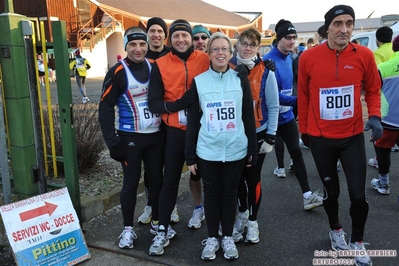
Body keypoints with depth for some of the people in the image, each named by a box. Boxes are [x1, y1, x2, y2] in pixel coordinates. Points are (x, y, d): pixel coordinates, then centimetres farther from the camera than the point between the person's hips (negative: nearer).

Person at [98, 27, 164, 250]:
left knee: (157, 179, 12)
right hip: (130, 137, -4)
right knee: (131, 182, 4)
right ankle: (128, 229, 20)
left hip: (156, 135, 4)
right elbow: (106, 108, -11)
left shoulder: (155, 68, 3)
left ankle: (158, 222, 29)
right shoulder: (118, 72, -11)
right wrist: (113, 142, -15)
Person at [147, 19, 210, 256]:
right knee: (170, 180, 6)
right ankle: (163, 230, 18)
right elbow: (154, 102, -7)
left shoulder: (206, 60, -2)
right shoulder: (161, 65, -3)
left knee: (202, 174, 15)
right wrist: (178, 107, -21)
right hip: (176, 130, 0)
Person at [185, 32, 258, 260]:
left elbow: (249, 117, 4)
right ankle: (212, 238, 28)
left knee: (230, 194, 12)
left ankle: (228, 237, 29)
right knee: (212, 194, 11)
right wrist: (190, 155, 0)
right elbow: (192, 120, 1)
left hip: (236, 150, 0)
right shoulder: (198, 81, 0)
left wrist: (253, 150, 3)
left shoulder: (241, 80, 2)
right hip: (207, 151, 0)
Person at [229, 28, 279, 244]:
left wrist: (270, 136, -8)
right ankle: (242, 213, 37)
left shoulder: (266, 72, -7)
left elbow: (273, 107, -5)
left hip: (257, 134, -2)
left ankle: (252, 221, 26)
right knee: (238, 177, 14)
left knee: (253, 178, 7)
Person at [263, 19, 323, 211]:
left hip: (286, 115, 7)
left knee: (296, 151, 6)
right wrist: (295, 100, -33)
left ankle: (307, 195, 11)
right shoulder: (269, 61, -20)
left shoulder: (289, 58, 6)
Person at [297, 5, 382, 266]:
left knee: (359, 194, 1)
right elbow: (303, 96, 2)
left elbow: (373, 89, 5)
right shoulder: (308, 58, -9)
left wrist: (375, 116, -12)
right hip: (320, 137, 0)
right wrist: (304, 130, 8)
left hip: (353, 136, 0)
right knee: (331, 190, 17)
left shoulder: (364, 55, -7)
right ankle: (336, 229, 45)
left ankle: (358, 242, 28)